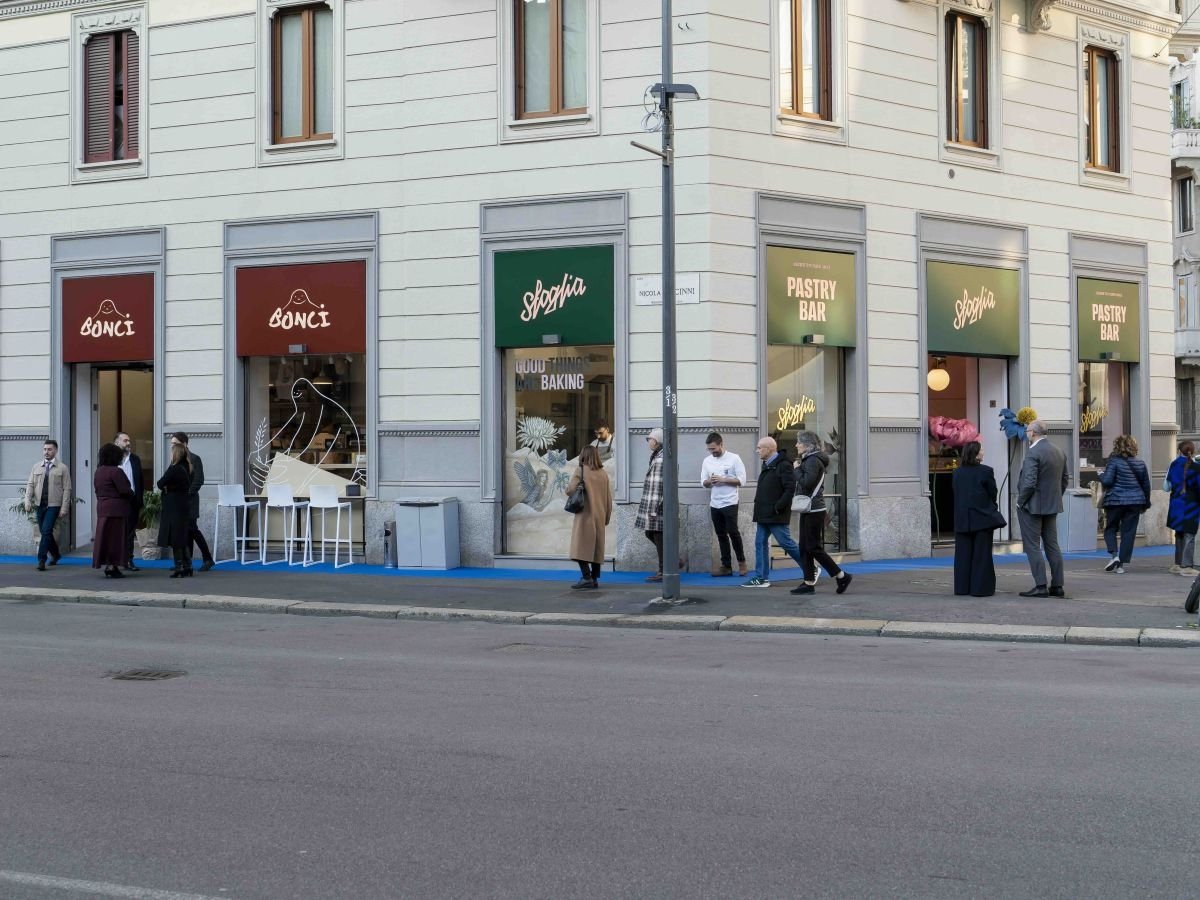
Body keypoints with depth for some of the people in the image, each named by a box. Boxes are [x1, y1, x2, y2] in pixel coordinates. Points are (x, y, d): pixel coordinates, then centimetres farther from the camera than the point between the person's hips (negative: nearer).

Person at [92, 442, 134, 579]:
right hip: (116, 509, -8)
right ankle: (112, 567, -4)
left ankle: (107, 566, 14)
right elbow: (125, 490, -17)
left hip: (102, 508, 8)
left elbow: (97, 490, 15)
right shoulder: (116, 471, -15)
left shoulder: (98, 472, 12)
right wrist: (132, 495, 2)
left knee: (104, 536, 10)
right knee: (115, 537, -4)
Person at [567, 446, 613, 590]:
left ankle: (586, 577, -18)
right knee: (597, 548, 12)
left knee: (581, 548, -7)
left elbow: (570, 490, -16)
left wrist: (568, 488, 7)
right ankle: (594, 578, 13)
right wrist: (607, 517, 18)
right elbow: (609, 498, 10)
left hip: (584, 515, -5)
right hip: (599, 517, 6)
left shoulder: (581, 470, -7)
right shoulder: (603, 474, 8)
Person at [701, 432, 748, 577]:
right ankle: (726, 566, 11)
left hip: (730, 503, -5)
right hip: (714, 504, 5)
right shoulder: (707, 461, 9)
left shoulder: (734, 458, -6)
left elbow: (741, 480, -9)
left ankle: (741, 561, 10)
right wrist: (709, 481, -12)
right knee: (721, 535, 7)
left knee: (732, 532, -7)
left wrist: (723, 479, -17)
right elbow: (703, 482, 11)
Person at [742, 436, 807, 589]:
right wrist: (759, 505, 11)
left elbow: (790, 489, -22)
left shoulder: (783, 465, -15)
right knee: (760, 543, 7)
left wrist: (778, 507, -22)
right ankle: (761, 578, 10)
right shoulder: (767, 465, 15)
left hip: (776, 515, -9)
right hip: (764, 514, 9)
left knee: (786, 543, -3)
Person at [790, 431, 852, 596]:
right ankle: (809, 583, 10)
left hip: (814, 511, -10)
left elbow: (807, 482, -24)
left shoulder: (813, 460, -14)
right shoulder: (809, 459, 17)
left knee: (813, 547, -7)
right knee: (805, 547, 9)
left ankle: (842, 576, -1)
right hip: (808, 510, 10)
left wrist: (797, 469, -12)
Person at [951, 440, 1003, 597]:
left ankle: (962, 588, 11)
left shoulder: (957, 473, 1)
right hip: (982, 518, -4)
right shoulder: (986, 471, -11)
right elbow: (993, 494, -3)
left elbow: (956, 494, 6)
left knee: (963, 554, 9)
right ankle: (981, 587, 3)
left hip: (962, 519, 4)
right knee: (981, 554, 3)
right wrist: (991, 506, 16)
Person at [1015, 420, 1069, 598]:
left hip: (1032, 506, -8)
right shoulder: (1059, 453, 8)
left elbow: (1029, 483, -22)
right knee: (1052, 545, 11)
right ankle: (1057, 585, 12)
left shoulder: (1033, 453, -18)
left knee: (1033, 546, -3)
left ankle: (1040, 586, -6)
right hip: (1052, 506, 8)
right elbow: (1064, 480, 14)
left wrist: (1020, 501, -10)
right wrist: (1055, 498, 19)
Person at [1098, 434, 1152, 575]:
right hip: (1135, 502, 4)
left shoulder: (1114, 461, -9)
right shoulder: (1140, 464, 7)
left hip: (1115, 501, -3)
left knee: (1110, 528, 11)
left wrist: (1101, 474, 6)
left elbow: (1107, 481, -16)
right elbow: (1146, 485, 13)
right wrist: (1146, 504, 23)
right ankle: (1122, 564, 4)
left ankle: (1114, 555, -10)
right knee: (1128, 532, 5)